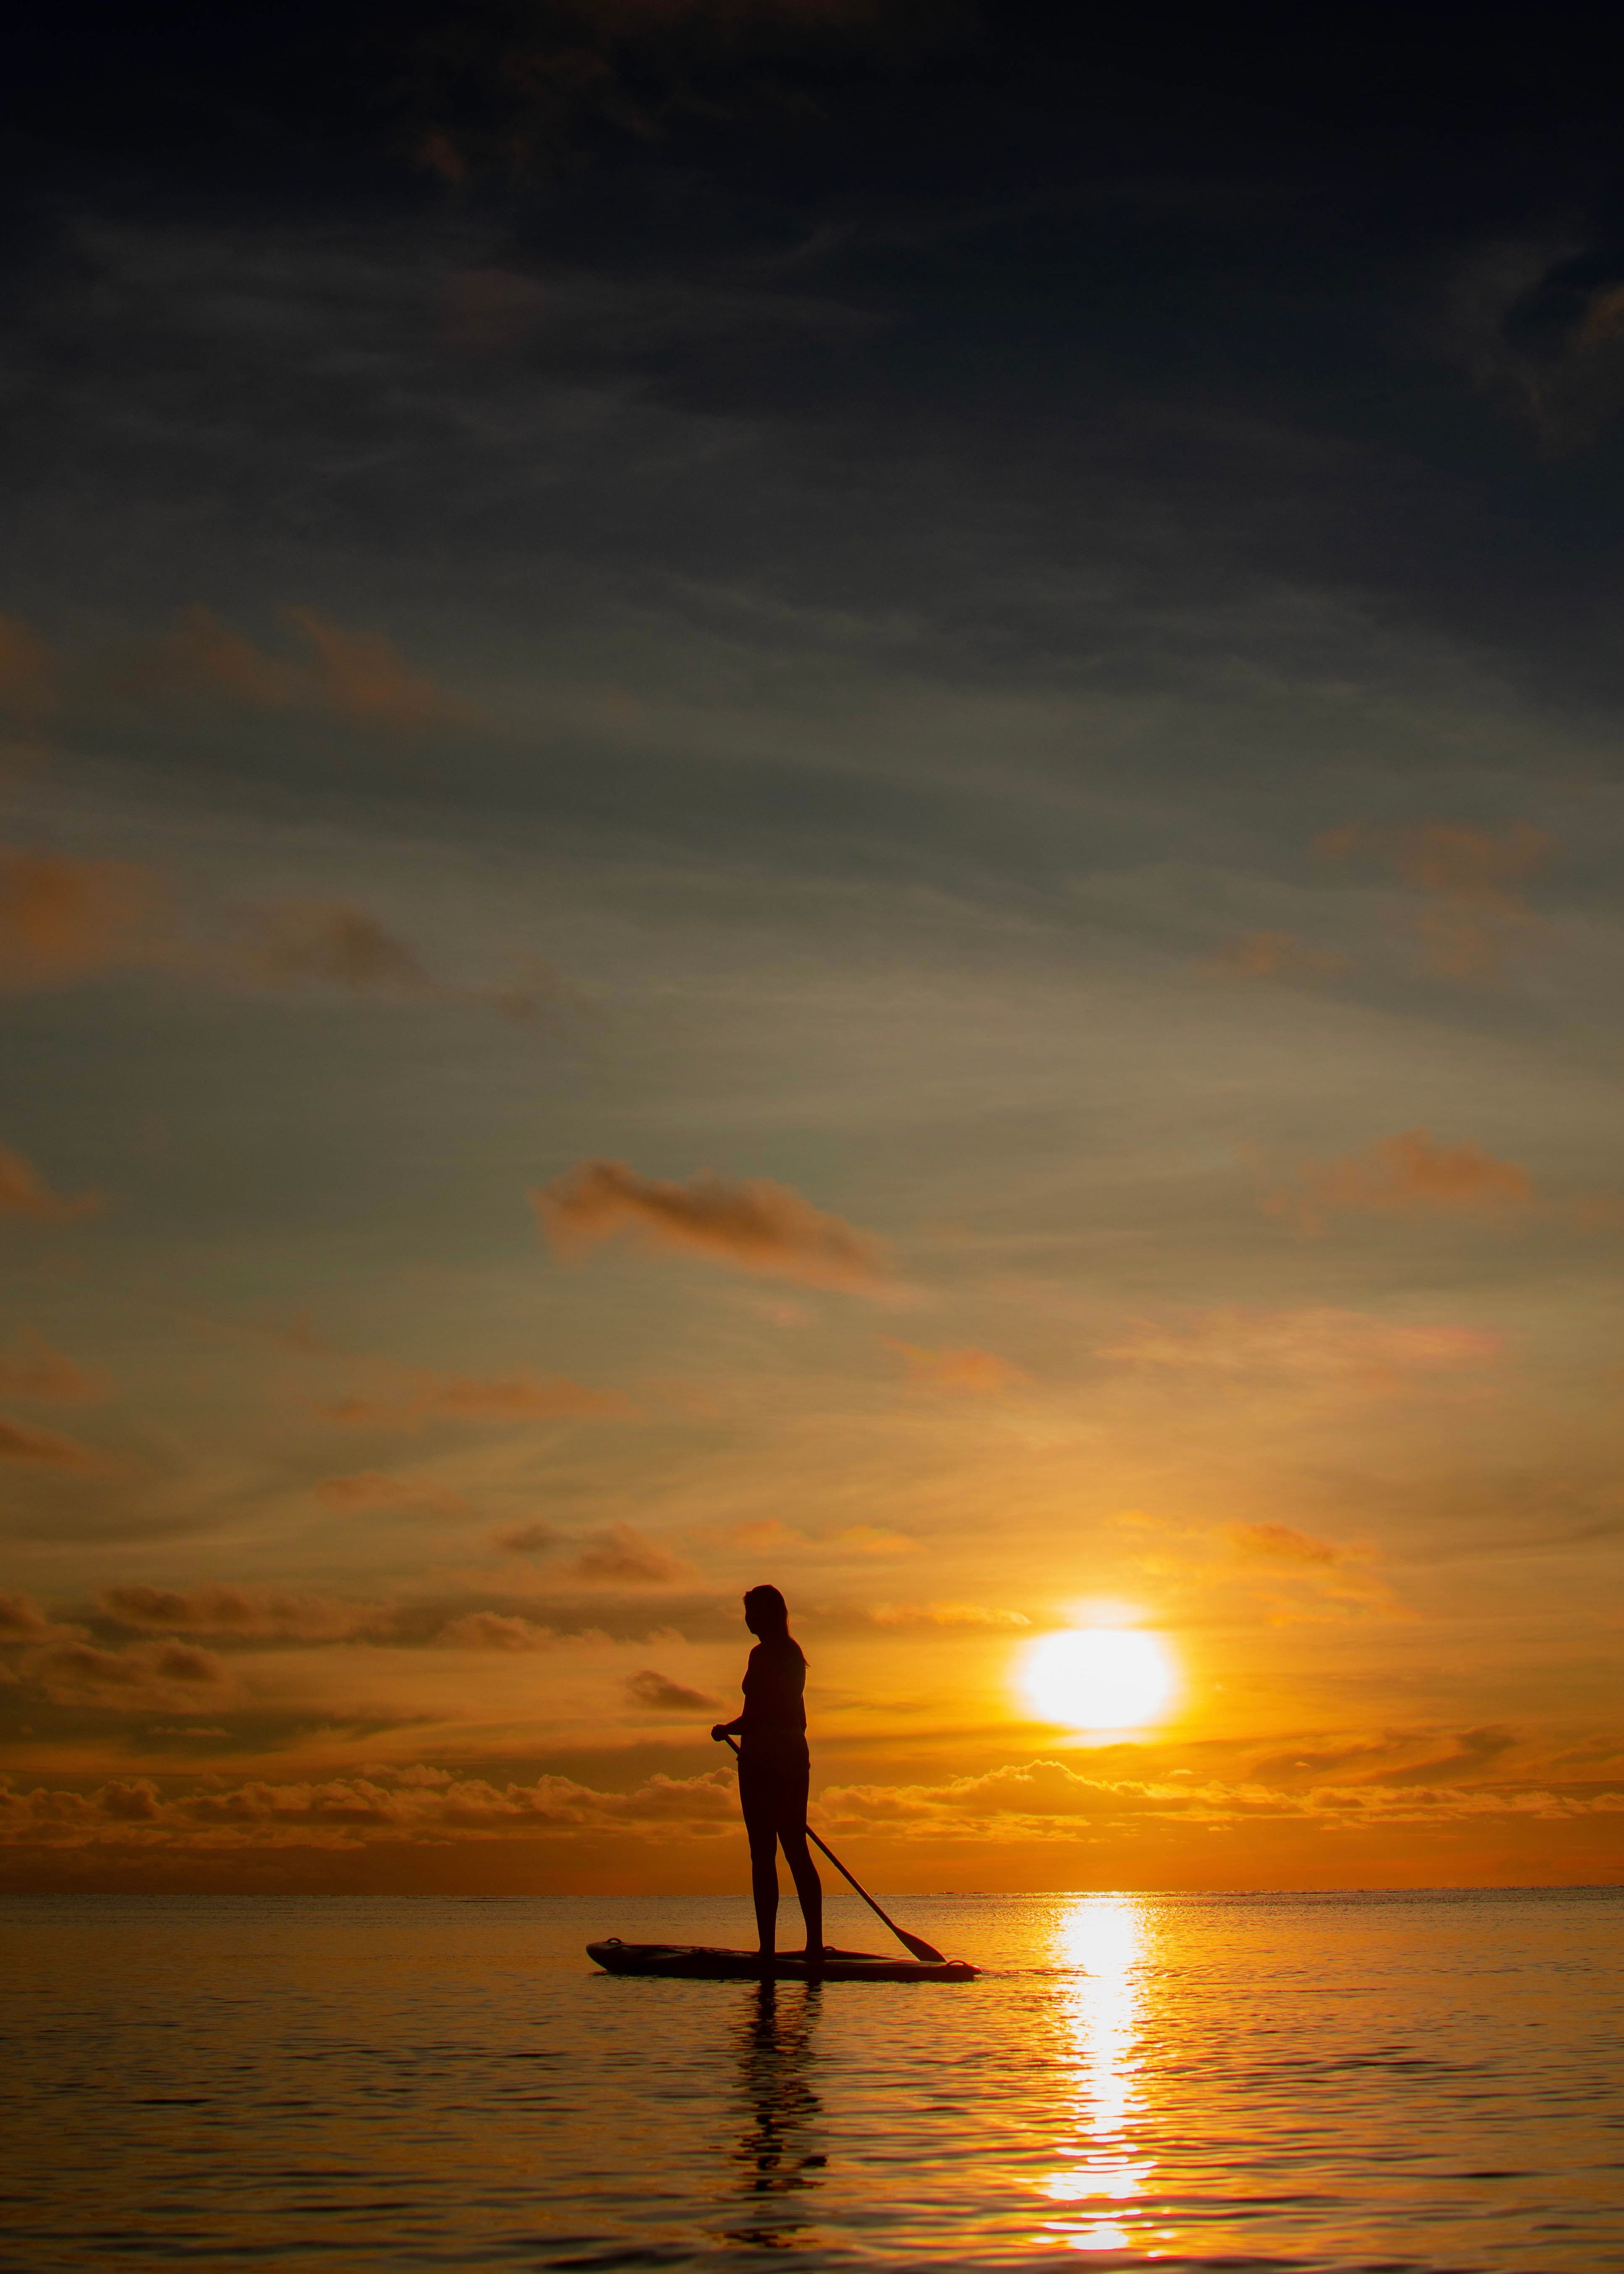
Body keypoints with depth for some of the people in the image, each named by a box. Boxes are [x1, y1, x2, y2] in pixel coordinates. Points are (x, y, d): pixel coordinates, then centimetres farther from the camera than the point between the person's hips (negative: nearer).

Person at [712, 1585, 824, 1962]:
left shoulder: (762, 1655, -13)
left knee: (763, 1855, -6)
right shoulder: (793, 1653, 14)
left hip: (762, 1761, -8)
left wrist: (726, 1730, 2)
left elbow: (756, 1716, -16)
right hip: (794, 1760, 8)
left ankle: (768, 1947, -8)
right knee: (797, 1851, 10)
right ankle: (815, 1942, 8)